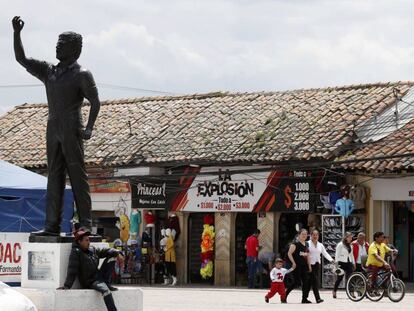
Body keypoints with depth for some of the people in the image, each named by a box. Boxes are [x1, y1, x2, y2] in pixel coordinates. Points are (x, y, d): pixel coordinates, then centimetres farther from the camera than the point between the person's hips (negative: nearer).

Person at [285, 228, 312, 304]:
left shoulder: (306, 244, 15)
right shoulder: (295, 244, -9)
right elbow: (289, 253, -16)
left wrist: (309, 265, 16)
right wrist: (293, 262, -19)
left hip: (304, 266, 8)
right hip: (297, 266, -8)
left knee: (306, 282, 2)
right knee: (297, 282, -9)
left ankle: (304, 298, 6)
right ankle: (284, 295, 4)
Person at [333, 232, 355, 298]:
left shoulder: (350, 245, 14)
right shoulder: (340, 245, -4)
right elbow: (337, 255, -5)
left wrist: (353, 263, 18)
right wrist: (337, 264, -11)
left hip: (348, 263, 5)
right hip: (342, 263, -5)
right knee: (339, 278, 2)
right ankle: (334, 292, 16)